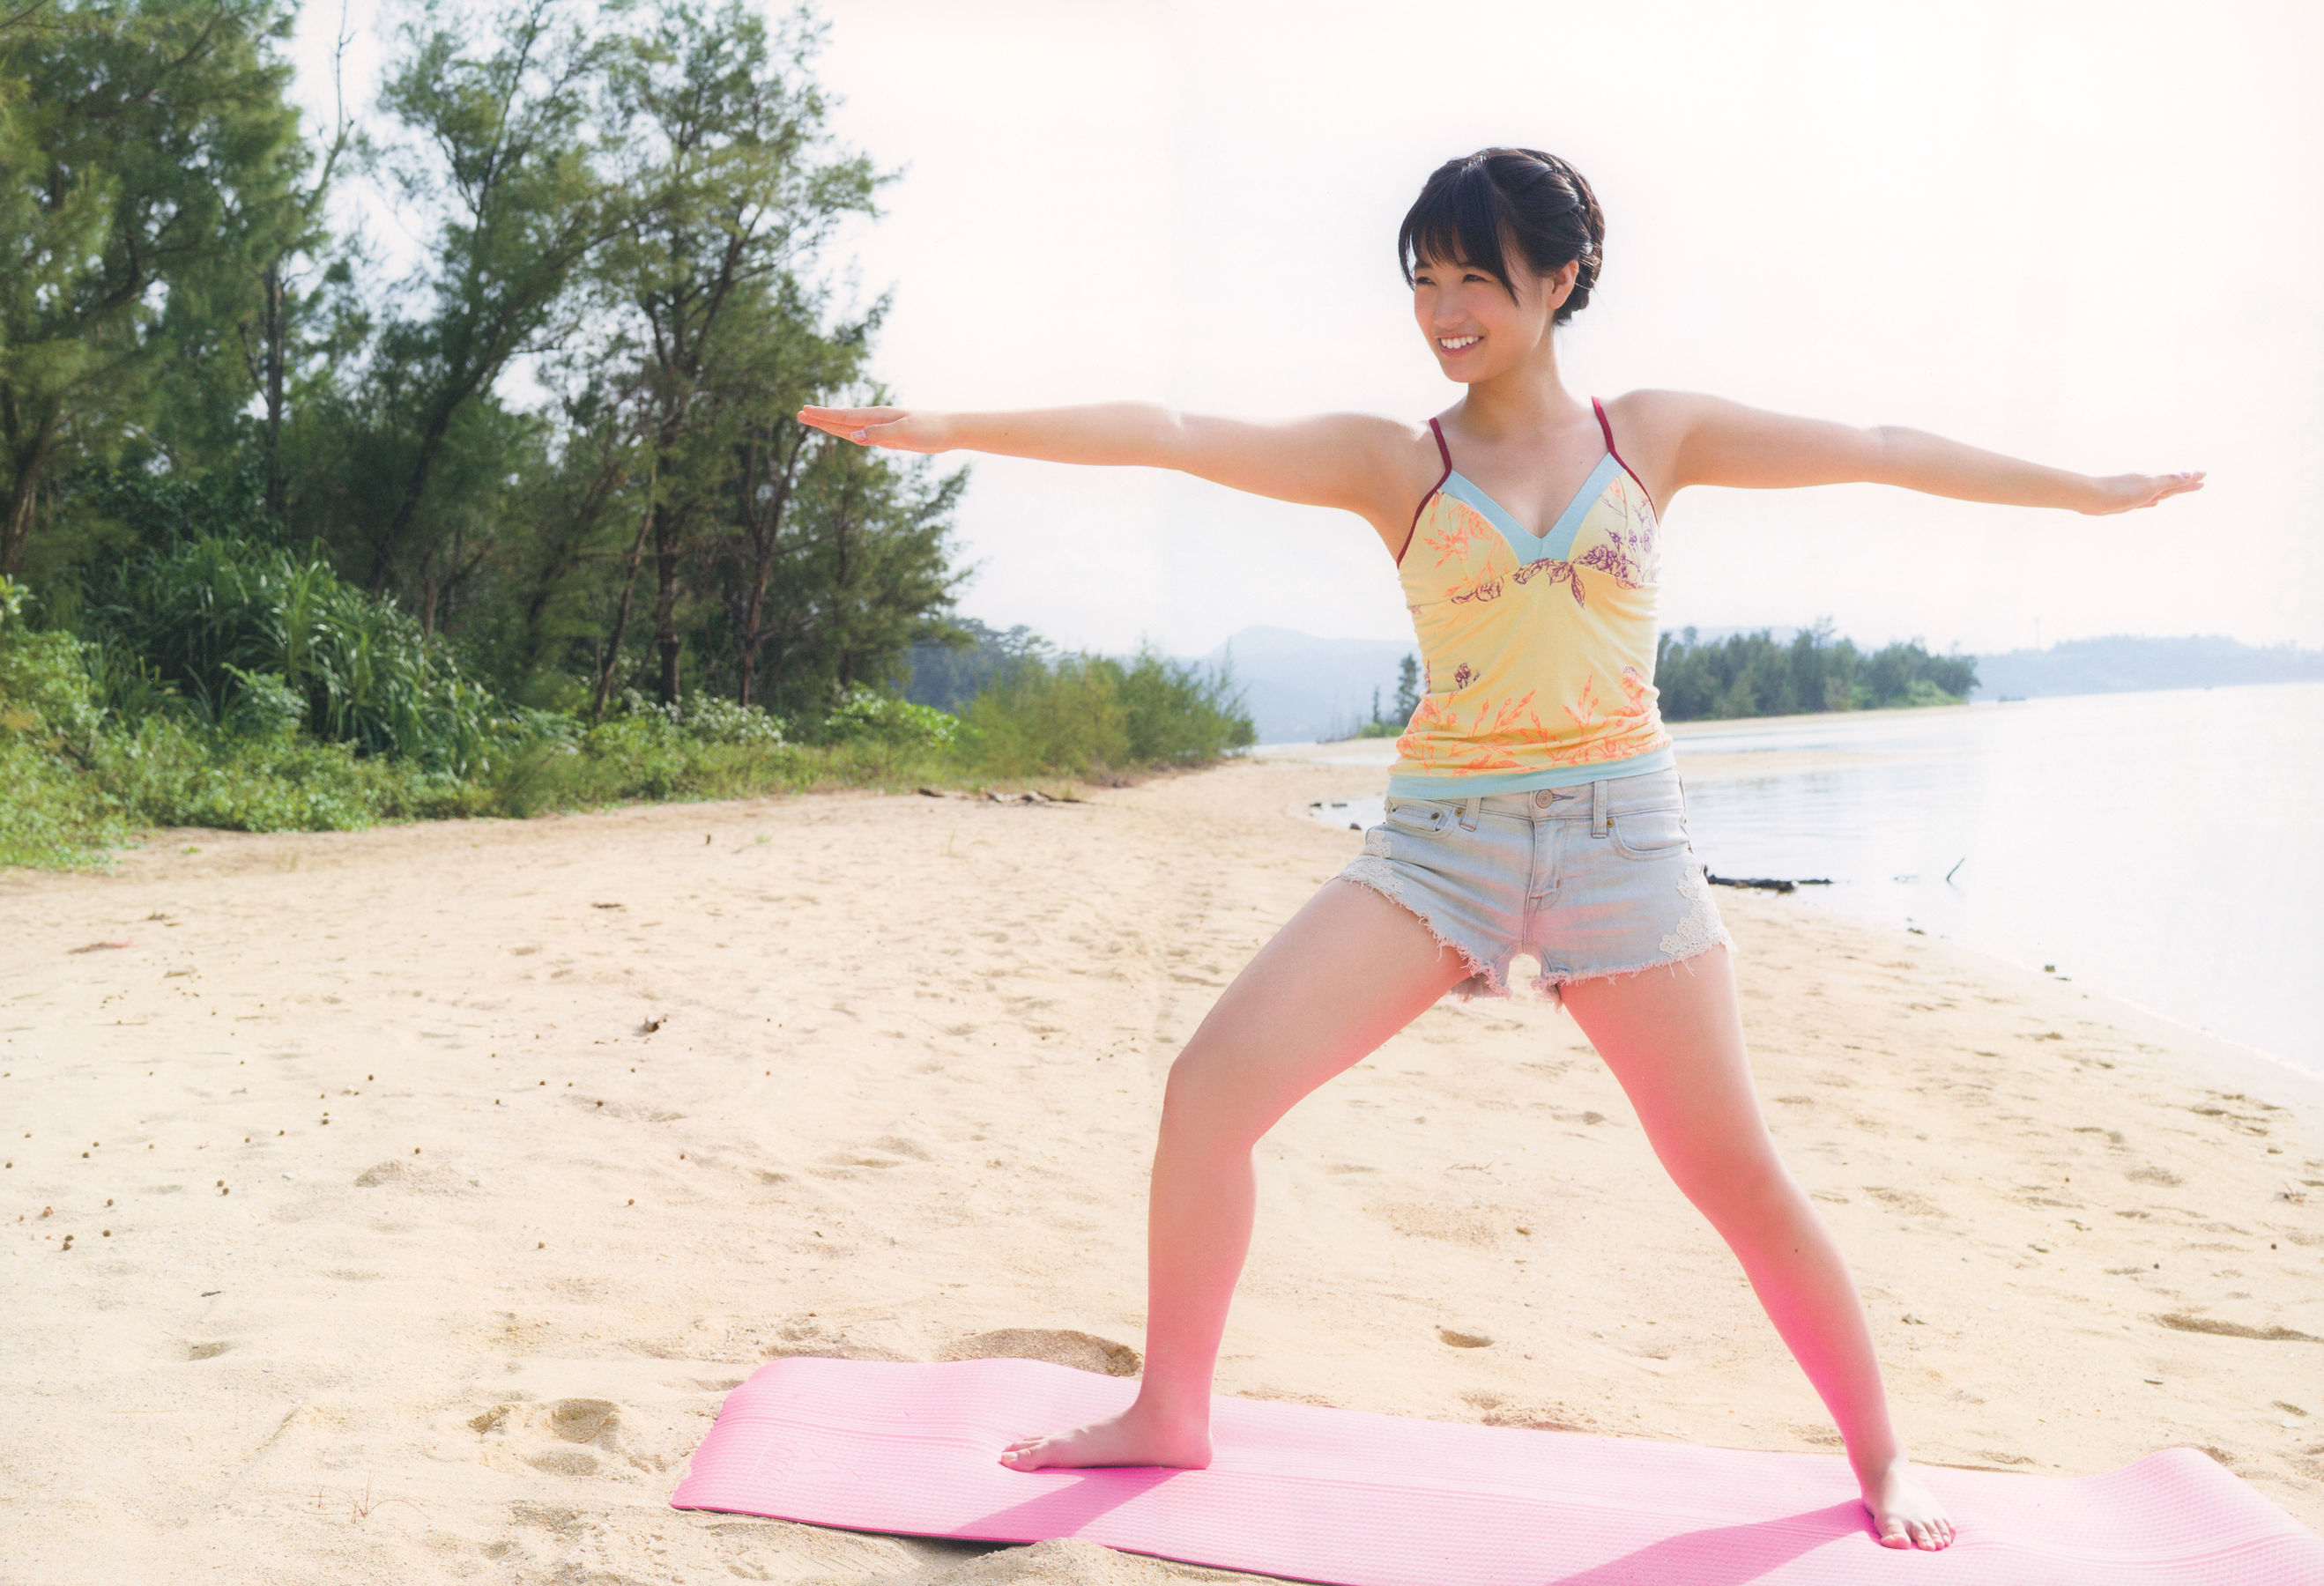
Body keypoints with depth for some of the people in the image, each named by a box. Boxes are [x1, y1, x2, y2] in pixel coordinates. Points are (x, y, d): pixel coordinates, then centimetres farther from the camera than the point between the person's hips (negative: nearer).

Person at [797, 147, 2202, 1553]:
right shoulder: (1394, 464, 3)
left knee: (1736, 1171, 1)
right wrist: (952, 426, -14)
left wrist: (2092, 488, 18)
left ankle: (1881, 1457, 25)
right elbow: (1175, 435, -7)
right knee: (1213, 1086, -12)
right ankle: (1172, 1413, 7)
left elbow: (1878, 452, 11)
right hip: (1443, 836, 1)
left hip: (1620, 831, 0)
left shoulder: (1651, 436, 6)